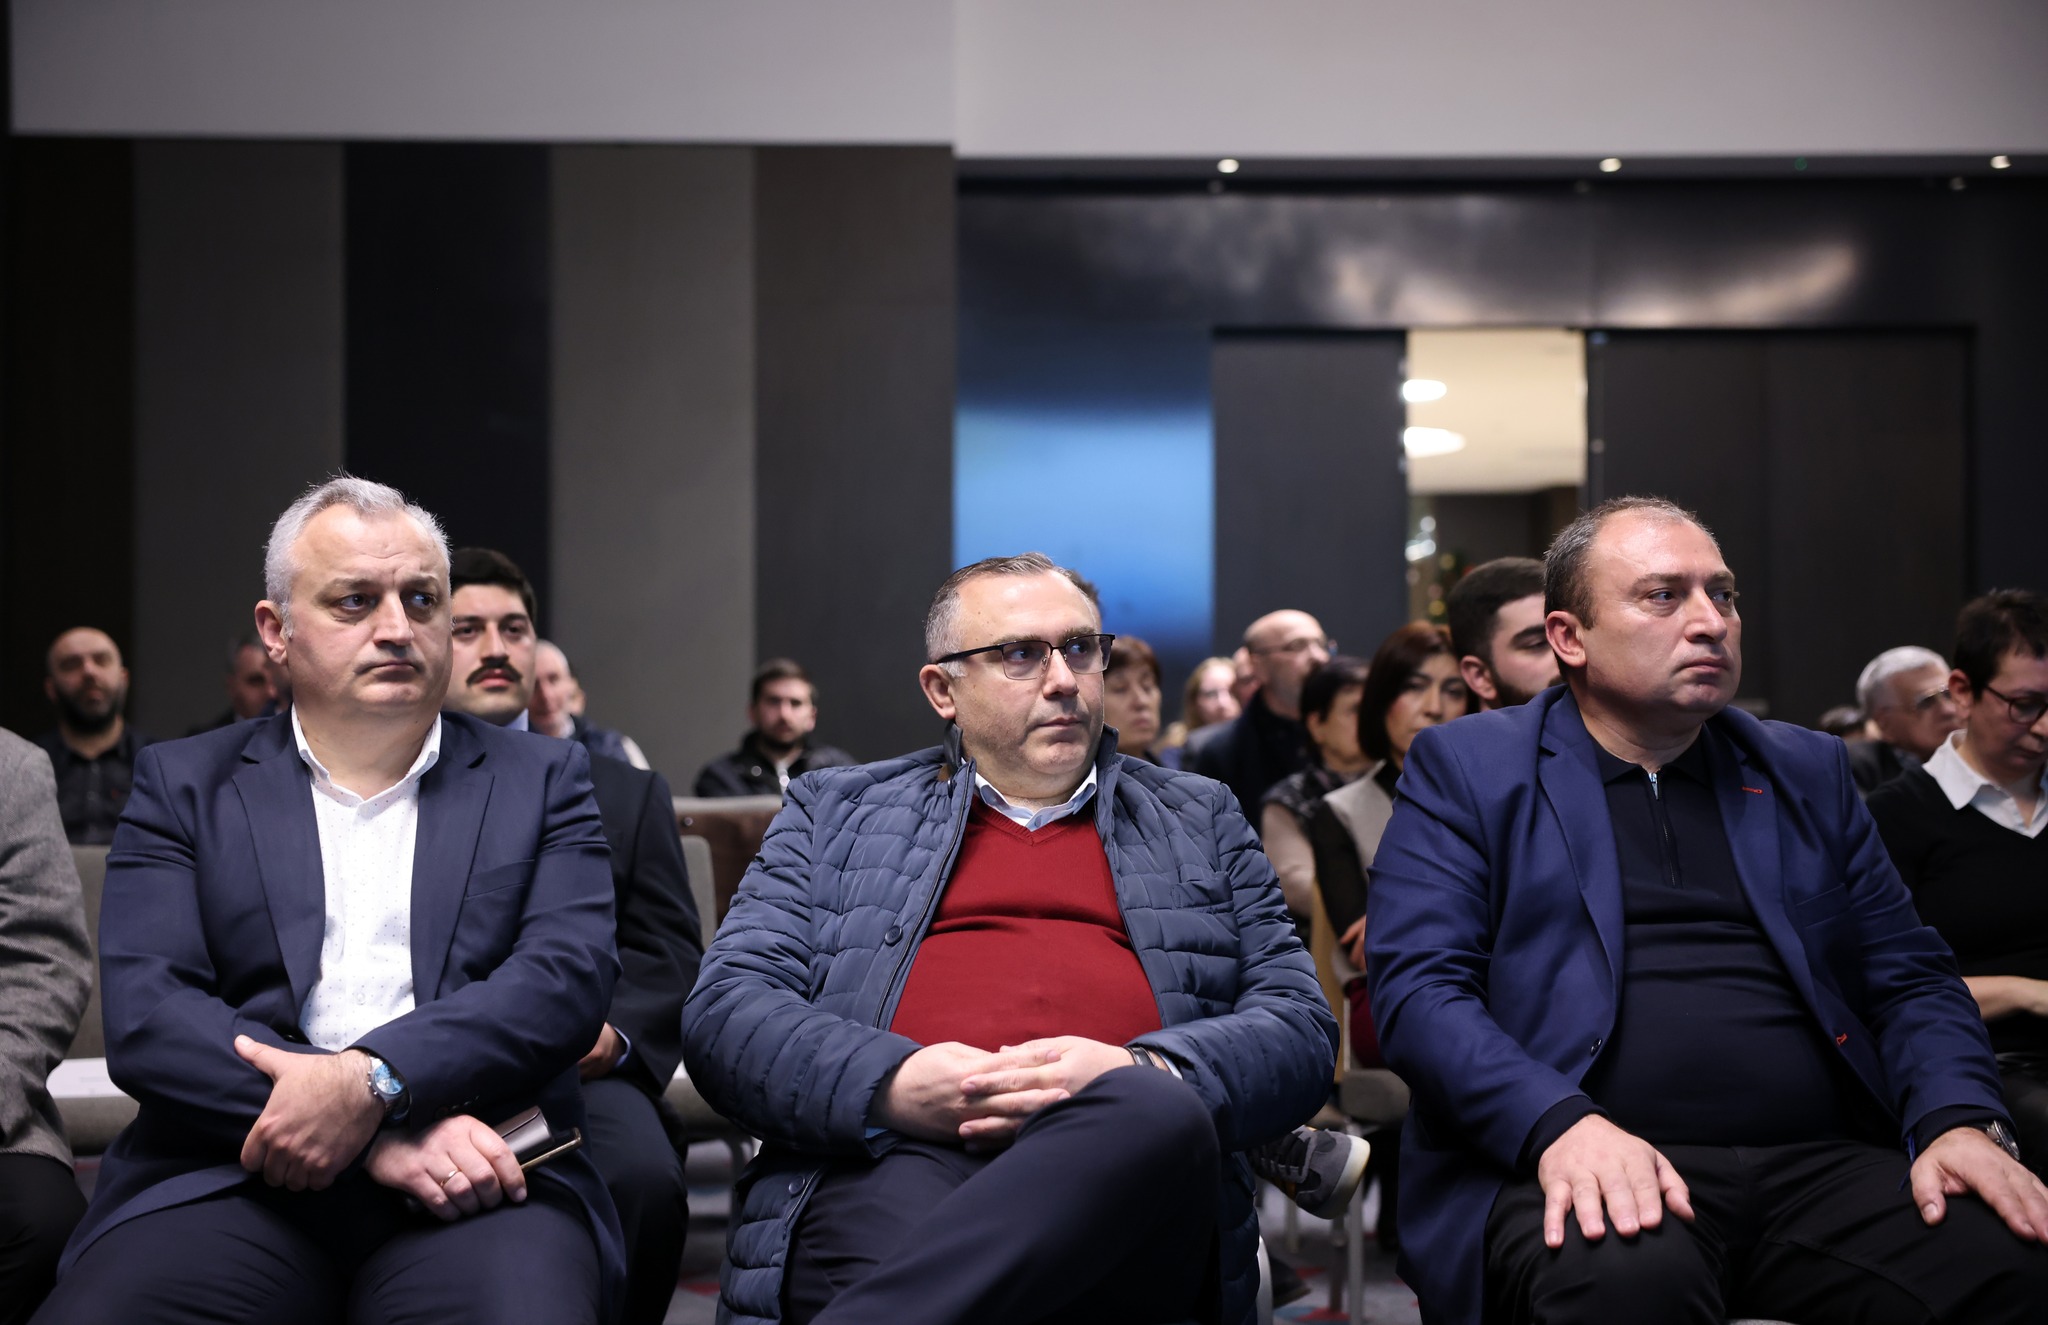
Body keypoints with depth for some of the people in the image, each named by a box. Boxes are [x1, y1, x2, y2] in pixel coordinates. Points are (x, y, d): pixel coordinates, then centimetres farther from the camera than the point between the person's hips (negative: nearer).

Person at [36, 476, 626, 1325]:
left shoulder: (540, 780, 17)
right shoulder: (184, 786, 15)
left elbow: (570, 975, 1)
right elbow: (144, 1012, 0)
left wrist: (370, 1081, -16)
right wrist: (389, 1135, -13)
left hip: (472, 1184, 0)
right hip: (234, 1179, 1)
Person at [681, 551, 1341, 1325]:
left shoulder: (1200, 822, 27)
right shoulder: (834, 813, 25)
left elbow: (1302, 1028, 16)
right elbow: (724, 1009, 12)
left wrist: (1145, 1073, -8)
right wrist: (889, 1083, -10)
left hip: (1127, 1180, 4)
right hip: (894, 1166, -3)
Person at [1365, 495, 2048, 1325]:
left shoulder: (1807, 774, 22)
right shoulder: (1465, 769, 9)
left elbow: (1910, 977, 18)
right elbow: (1416, 985, -3)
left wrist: (1961, 1120, -4)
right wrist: (1561, 1124, -20)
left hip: (1820, 1165, 5)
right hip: (1603, 1167, -4)